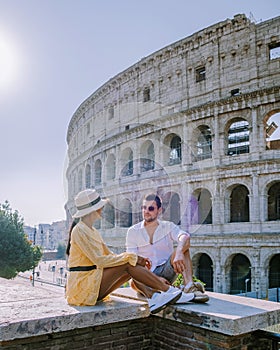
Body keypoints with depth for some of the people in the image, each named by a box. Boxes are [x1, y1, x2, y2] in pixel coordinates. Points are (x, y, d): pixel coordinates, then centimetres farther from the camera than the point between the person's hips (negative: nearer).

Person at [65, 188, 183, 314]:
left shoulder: (92, 231, 16)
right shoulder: (80, 231, -14)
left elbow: (109, 255, 14)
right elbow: (100, 260, -21)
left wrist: (135, 258, 0)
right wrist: (130, 257, -16)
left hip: (92, 284, 9)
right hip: (82, 288, -9)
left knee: (133, 264, -5)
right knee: (128, 264, -18)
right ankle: (168, 290, -11)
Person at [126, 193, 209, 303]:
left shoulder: (168, 226, 5)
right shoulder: (133, 231, 6)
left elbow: (185, 237, -19)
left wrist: (179, 253, -41)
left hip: (166, 272, 1)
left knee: (182, 248, -22)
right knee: (135, 282, -34)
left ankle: (189, 286, -39)